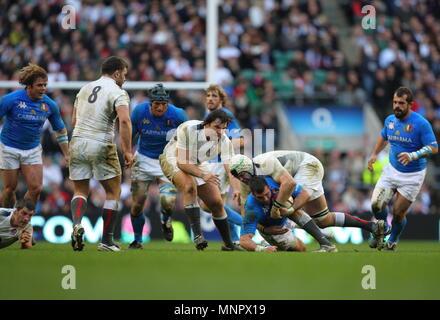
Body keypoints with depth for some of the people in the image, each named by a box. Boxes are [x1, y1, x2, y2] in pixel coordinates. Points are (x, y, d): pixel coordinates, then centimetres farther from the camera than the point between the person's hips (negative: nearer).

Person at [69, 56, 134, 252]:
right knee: (113, 192, 10)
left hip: (77, 142, 5)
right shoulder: (117, 92, -5)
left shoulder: (85, 89, 14)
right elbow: (124, 121, -19)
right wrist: (127, 151, -16)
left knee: (80, 191, 14)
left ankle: (77, 224, -16)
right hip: (101, 146, -5)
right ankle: (106, 241, 9)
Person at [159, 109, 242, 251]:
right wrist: (203, 175, -45)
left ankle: (229, 245, 20)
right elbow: (182, 162, -33)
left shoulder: (224, 141, -18)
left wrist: (237, 189, -42)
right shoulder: (188, 130, -33)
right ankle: (197, 235, -34)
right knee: (190, 186, -35)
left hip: (197, 165, 6)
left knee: (216, 203, 1)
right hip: (173, 160, -6)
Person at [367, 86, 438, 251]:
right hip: (392, 170, 4)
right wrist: (374, 154, 11)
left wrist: (412, 156, -33)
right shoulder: (390, 120, 1)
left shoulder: (421, 123, -18)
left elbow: (433, 148, -20)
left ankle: (393, 240, 26)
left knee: (398, 213, -4)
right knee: (376, 205, -10)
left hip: (412, 175, -4)